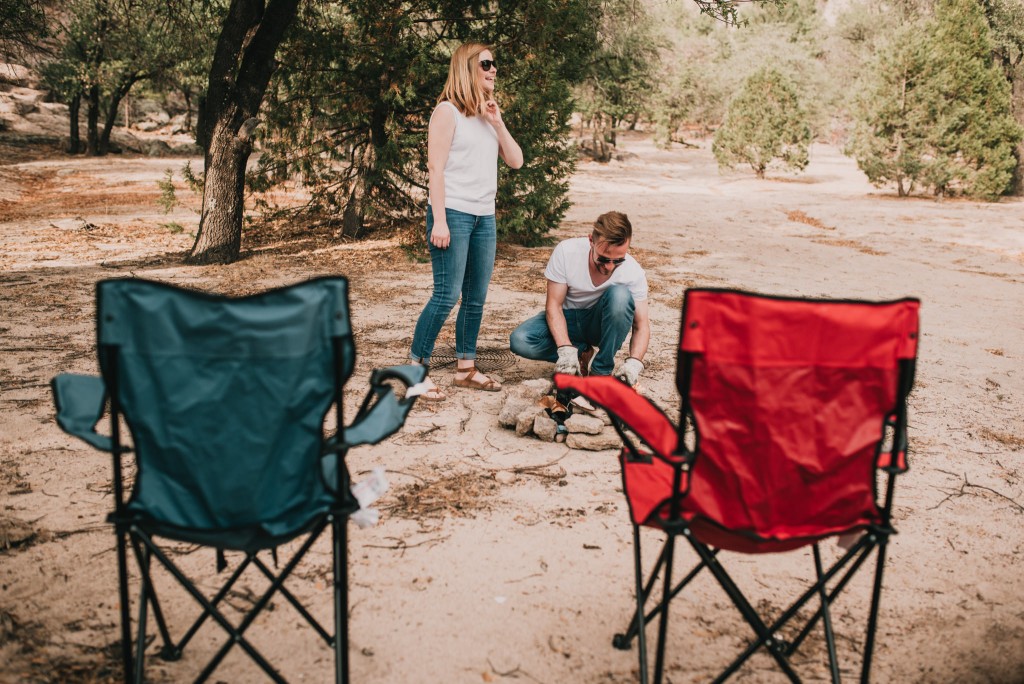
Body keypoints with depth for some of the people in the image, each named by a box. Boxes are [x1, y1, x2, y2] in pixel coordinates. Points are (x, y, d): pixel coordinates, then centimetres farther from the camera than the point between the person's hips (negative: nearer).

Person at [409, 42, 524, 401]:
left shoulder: (489, 113, 17)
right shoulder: (448, 111, -5)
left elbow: (516, 160, 11)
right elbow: (435, 167, -11)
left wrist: (498, 123, -2)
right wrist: (439, 221, -17)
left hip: (484, 217, 7)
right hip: (453, 214, -7)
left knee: (476, 297, 9)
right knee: (447, 295, -10)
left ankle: (465, 368, 19)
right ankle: (416, 369, -2)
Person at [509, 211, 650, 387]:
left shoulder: (634, 272, -22)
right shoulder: (566, 251, -23)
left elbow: (641, 325, -17)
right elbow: (554, 304, -18)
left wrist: (634, 362, -37)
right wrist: (566, 350, -32)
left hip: (599, 323, 0)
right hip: (567, 319, 1)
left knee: (620, 295, -34)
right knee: (519, 341, -27)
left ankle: (602, 370, -18)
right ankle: (583, 354, -7)